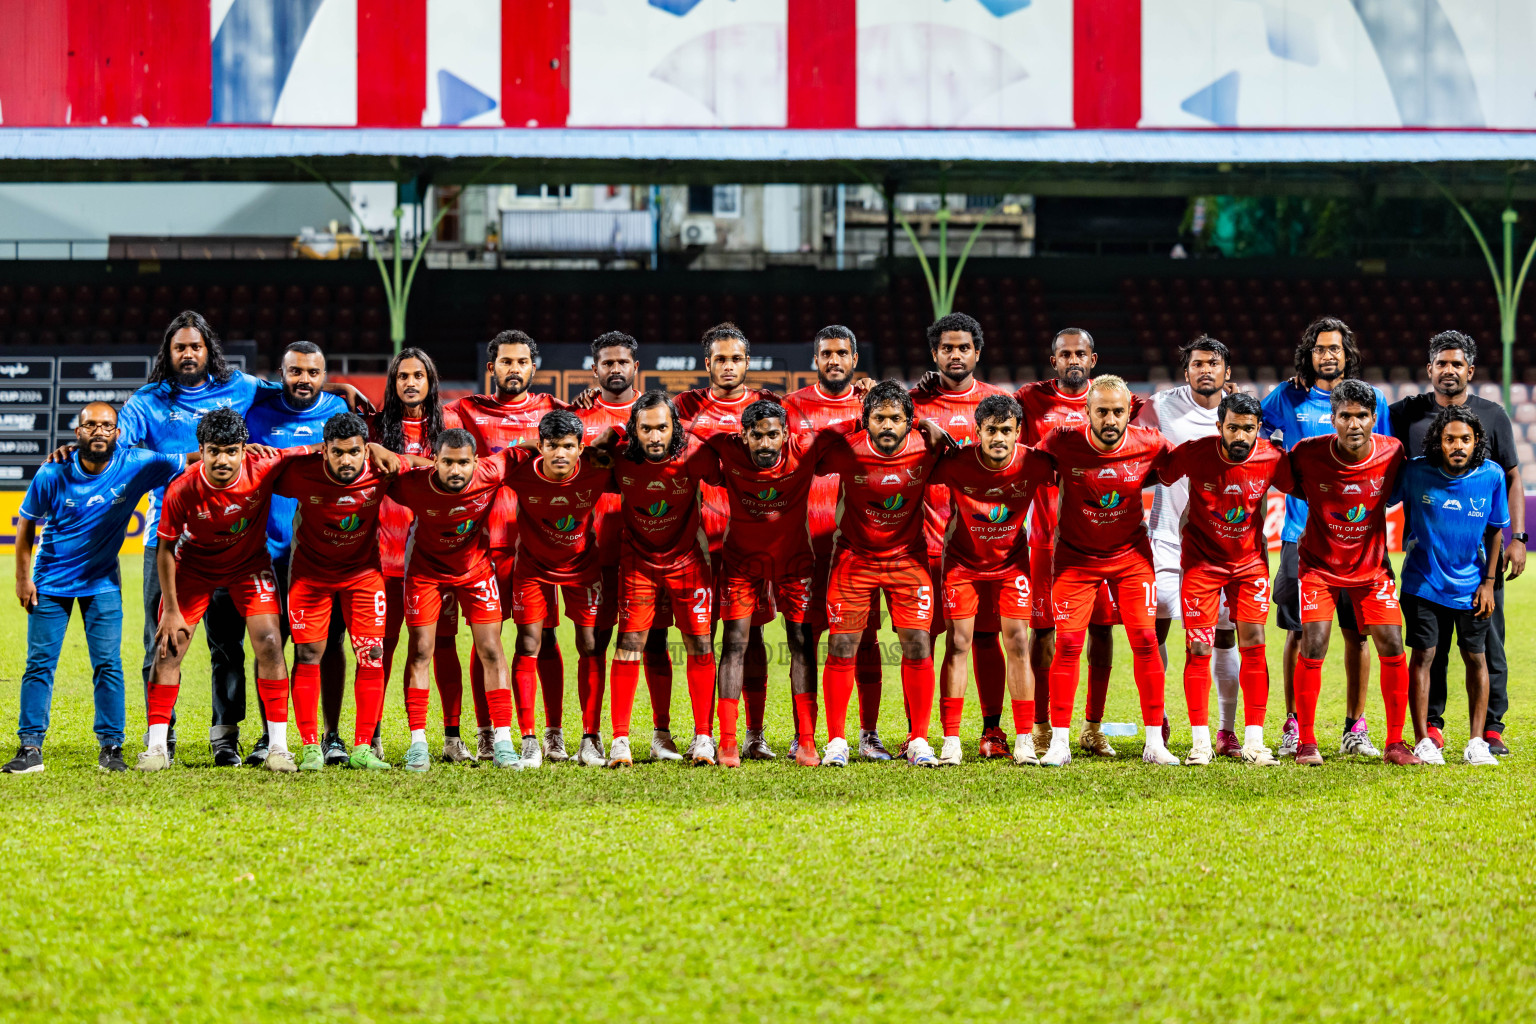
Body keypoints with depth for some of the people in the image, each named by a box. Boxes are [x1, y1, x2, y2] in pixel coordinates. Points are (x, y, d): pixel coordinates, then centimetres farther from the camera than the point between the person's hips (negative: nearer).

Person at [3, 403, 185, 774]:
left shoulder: (136, 466, -14)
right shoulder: (53, 474, -15)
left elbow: (188, 462, -6)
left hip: (102, 581, 0)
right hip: (51, 581, 0)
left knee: (108, 664, -4)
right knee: (39, 663, -2)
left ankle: (111, 746, 5)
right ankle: (30, 747, 3)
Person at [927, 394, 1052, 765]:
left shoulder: (1033, 464, -21)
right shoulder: (956, 463, -25)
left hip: (1011, 561, 1)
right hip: (963, 560, -1)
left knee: (1018, 643, -4)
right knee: (958, 643, -6)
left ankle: (1024, 739, 2)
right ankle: (950, 740, -3)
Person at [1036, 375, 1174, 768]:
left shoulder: (1150, 445, -17)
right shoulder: (1062, 442, -19)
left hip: (1131, 555, 1)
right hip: (1076, 555, -1)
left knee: (1145, 640, -5)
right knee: (1068, 642, -8)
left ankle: (1155, 742, 3)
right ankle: (1059, 742, 0)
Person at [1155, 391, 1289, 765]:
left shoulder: (1272, 459, -16)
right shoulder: (1194, 453, -20)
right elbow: (1159, 475, -3)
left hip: (1250, 561, 1)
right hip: (1201, 559, -1)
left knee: (1253, 643, -5)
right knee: (1199, 648, -5)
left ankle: (1253, 741, 1)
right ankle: (1200, 741, 3)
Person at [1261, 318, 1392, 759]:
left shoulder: (1373, 400, 8)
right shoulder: (1288, 398, 6)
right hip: (1302, 534, 0)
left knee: (1357, 632, 0)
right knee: (1298, 632, -1)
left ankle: (1355, 727, 8)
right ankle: (1293, 725, 7)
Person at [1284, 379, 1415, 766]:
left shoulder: (1392, 452, -13)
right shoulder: (1308, 453, -18)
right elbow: (1290, 484, 3)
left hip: (1371, 565, 2)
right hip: (1319, 563, -2)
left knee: (1392, 647, -6)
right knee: (1313, 647, -14)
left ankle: (1395, 744, 6)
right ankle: (1305, 742, -1)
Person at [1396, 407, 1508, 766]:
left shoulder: (1491, 476, -10)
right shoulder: (1416, 472, -15)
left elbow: (1495, 530, 2)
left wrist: (1488, 582, 1)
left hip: (1470, 585, 1)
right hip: (1423, 583, -1)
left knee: (1475, 657, 5)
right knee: (1423, 655, -2)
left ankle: (1477, 742, 12)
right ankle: (1423, 741, 6)